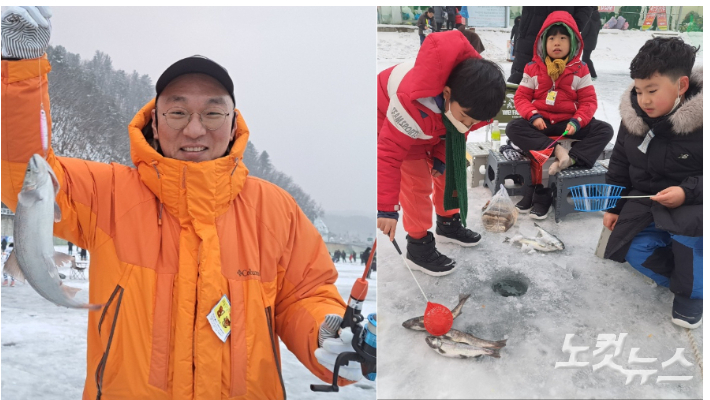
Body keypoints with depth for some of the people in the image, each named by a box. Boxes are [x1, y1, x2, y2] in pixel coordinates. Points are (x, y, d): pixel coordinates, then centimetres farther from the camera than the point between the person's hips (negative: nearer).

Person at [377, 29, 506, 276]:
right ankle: (418, 246, 3)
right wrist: (386, 209, -35)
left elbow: (457, 132, -3)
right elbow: (389, 154, -38)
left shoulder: (469, 102, -27)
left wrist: (441, 157, -17)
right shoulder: (413, 107, -46)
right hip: (390, 118, -6)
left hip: (434, 120, 6)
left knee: (448, 171, 9)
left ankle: (448, 223, 32)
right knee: (417, 181, -12)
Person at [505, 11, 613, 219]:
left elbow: (588, 101, -1)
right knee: (513, 128, -30)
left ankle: (572, 159, -40)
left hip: (568, 123, 0)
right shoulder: (533, 68, 4)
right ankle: (556, 149, -41)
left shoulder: (580, 70, 3)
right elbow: (521, 97, 1)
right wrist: (533, 116, -19)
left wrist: (577, 121, -20)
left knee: (605, 130, -24)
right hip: (541, 123, 0)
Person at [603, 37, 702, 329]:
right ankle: (684, 276, 12)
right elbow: (619, 165, 8)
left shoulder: (698, 121, -23)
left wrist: (687, 192, -33)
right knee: (635, 250, -13)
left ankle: (691, 291, -8)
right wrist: (612, 206, 8)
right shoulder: (633, 117, -6)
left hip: (691, 203, -5)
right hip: (646, 200, 5)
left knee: (688, 228, -34)